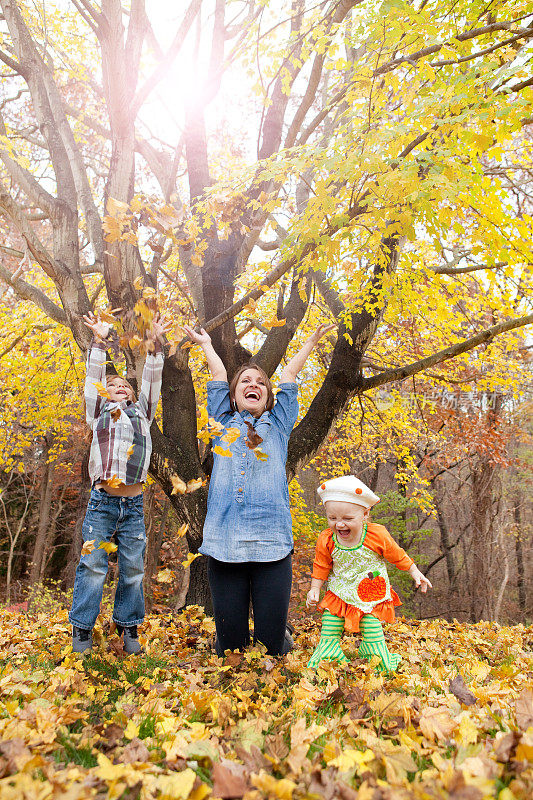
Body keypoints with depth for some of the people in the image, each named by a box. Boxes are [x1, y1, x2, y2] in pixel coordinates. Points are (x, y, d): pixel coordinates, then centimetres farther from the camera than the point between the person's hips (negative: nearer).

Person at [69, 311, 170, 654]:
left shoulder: (142, 413, 20)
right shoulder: (99, 412, 16)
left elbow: (152, 382, 14)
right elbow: (93, 378, 8)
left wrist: (156, 344, 7)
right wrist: (100, 341, 2)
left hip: (134, 504, 2)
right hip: (102, 500, -2)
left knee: (133, 568, 4)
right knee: (93, 566, -3)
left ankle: (129, 628, 16)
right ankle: (82, 629, 10)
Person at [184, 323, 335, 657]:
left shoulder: (278, 426, 16)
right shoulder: (223, 424, 16)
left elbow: (289, 373, 24)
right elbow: (219, 375, 26)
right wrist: (206, 344, 41)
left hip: (272, 545, 0)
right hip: (223, 544, 1)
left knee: (271, 648, 1)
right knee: (230, 647, 4)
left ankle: (281, 639, 33)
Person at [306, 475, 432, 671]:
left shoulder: (378, 535, -21)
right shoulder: (326, 540, -16)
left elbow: (397, 555, -3)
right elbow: (321, 566, 2)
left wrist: (415, 572, 3)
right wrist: (315, 588, -2)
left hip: (371, 594, -2)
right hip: (338, 593, 2)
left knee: (372, 629, 3)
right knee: (329, 629, 4)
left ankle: (379, 658, 28)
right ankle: (327, 653, 29)